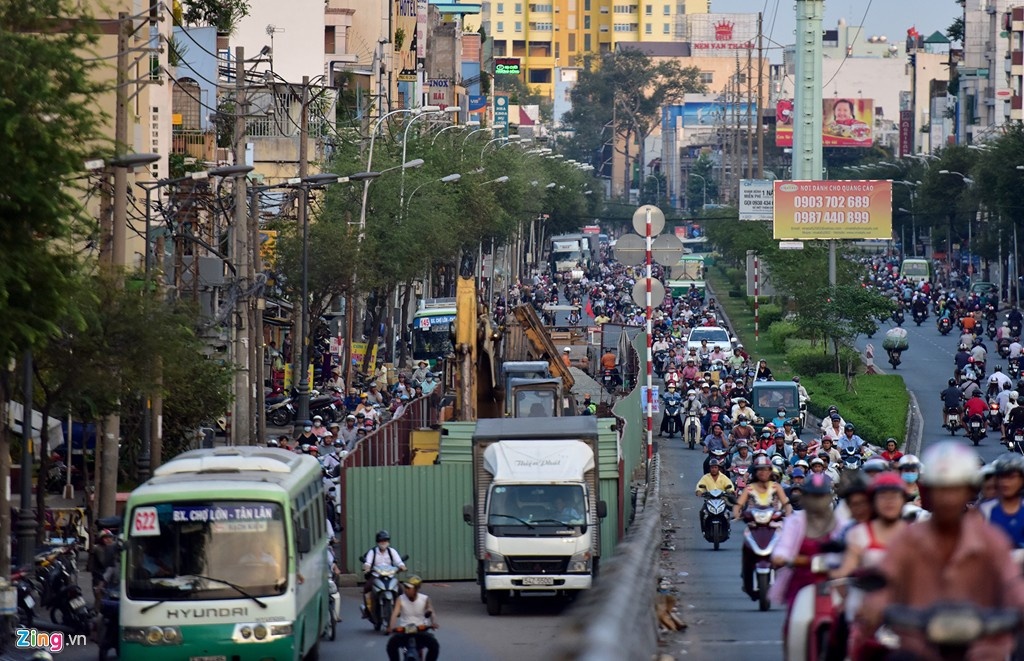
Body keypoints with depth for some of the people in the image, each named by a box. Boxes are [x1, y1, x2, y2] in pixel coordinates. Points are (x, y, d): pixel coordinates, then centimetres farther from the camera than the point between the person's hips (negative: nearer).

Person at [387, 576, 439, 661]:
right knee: (391, 644, -23)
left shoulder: (425, 599, -3)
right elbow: (395, 613, -16)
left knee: (434, 645, -18)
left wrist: (434, 623, -28)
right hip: (404, 630, 0)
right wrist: (391, 627, -34)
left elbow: (432, 612, -6)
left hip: (420, 630, 0)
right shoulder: (401, 599, -6)